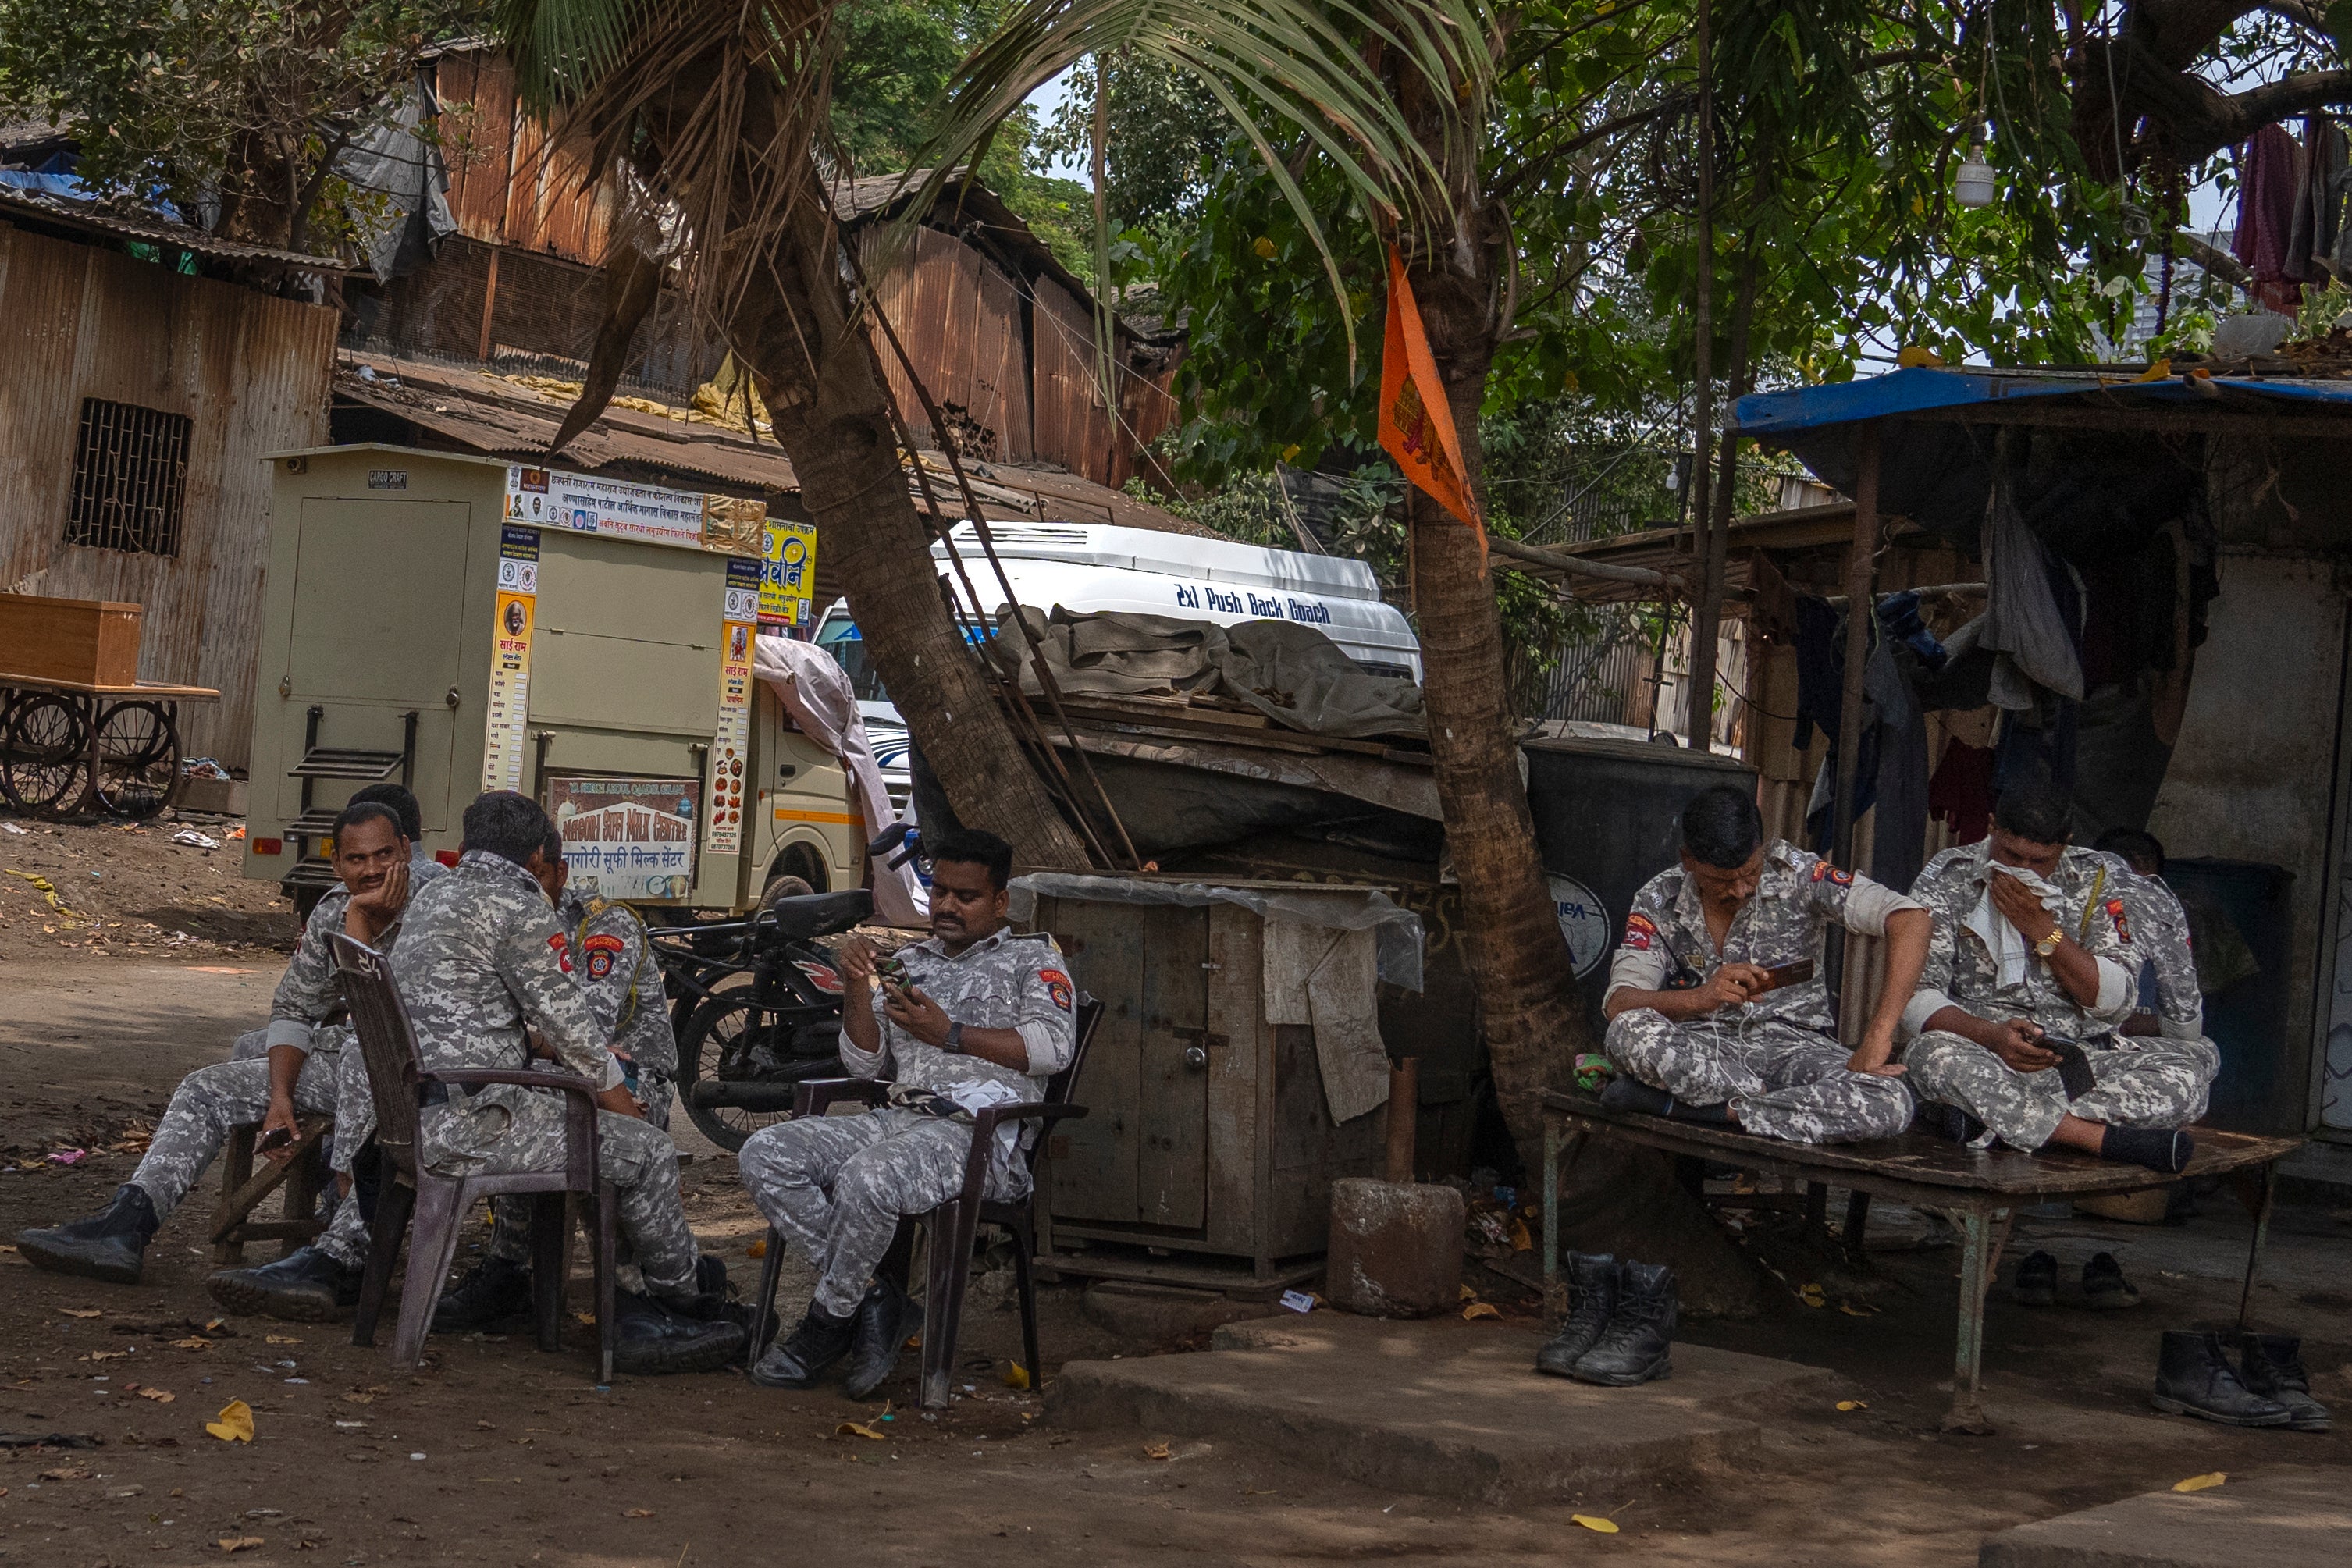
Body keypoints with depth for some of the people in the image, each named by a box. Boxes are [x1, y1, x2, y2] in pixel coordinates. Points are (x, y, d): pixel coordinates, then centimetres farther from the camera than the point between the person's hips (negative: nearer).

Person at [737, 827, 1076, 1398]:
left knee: (867, 1178, -36)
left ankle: (829, 1321, -14)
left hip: (982, 1132, -7)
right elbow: (866, 1066, 21)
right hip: (898, 1118, 7)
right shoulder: (910, 962, 28)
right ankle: (872, 1292, -13)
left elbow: (1053, 1046, -7)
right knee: (765, 1155, -15)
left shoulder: (1032, 957, 12)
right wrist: (858, 990, 4)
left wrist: (949, 1035, -12)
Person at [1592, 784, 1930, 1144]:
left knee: (1891, 1106, -32)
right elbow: (1617, 1005, -14)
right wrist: (1700, 997, -36)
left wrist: (1877, 1039, -28)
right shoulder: (1659, 901, -3)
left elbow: (1910, 919, -18)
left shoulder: (1797, 875, -9)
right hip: (1701, 1050, 0)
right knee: (1630, 1031, -34)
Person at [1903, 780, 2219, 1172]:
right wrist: (1992, 1036, -27)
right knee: (1934, 1055, -37)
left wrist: (2043, 929, -10)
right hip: (1989, 1061, -3)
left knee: (2197, 1062, -23)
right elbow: (1915, 996, -9)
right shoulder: (1947, 880, 1)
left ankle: (1987, 1117, -33)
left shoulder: (2091, 878, 8)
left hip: (2083, 1057, 3)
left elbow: (2115, 1001, 1)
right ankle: (2109, 1140, -36)